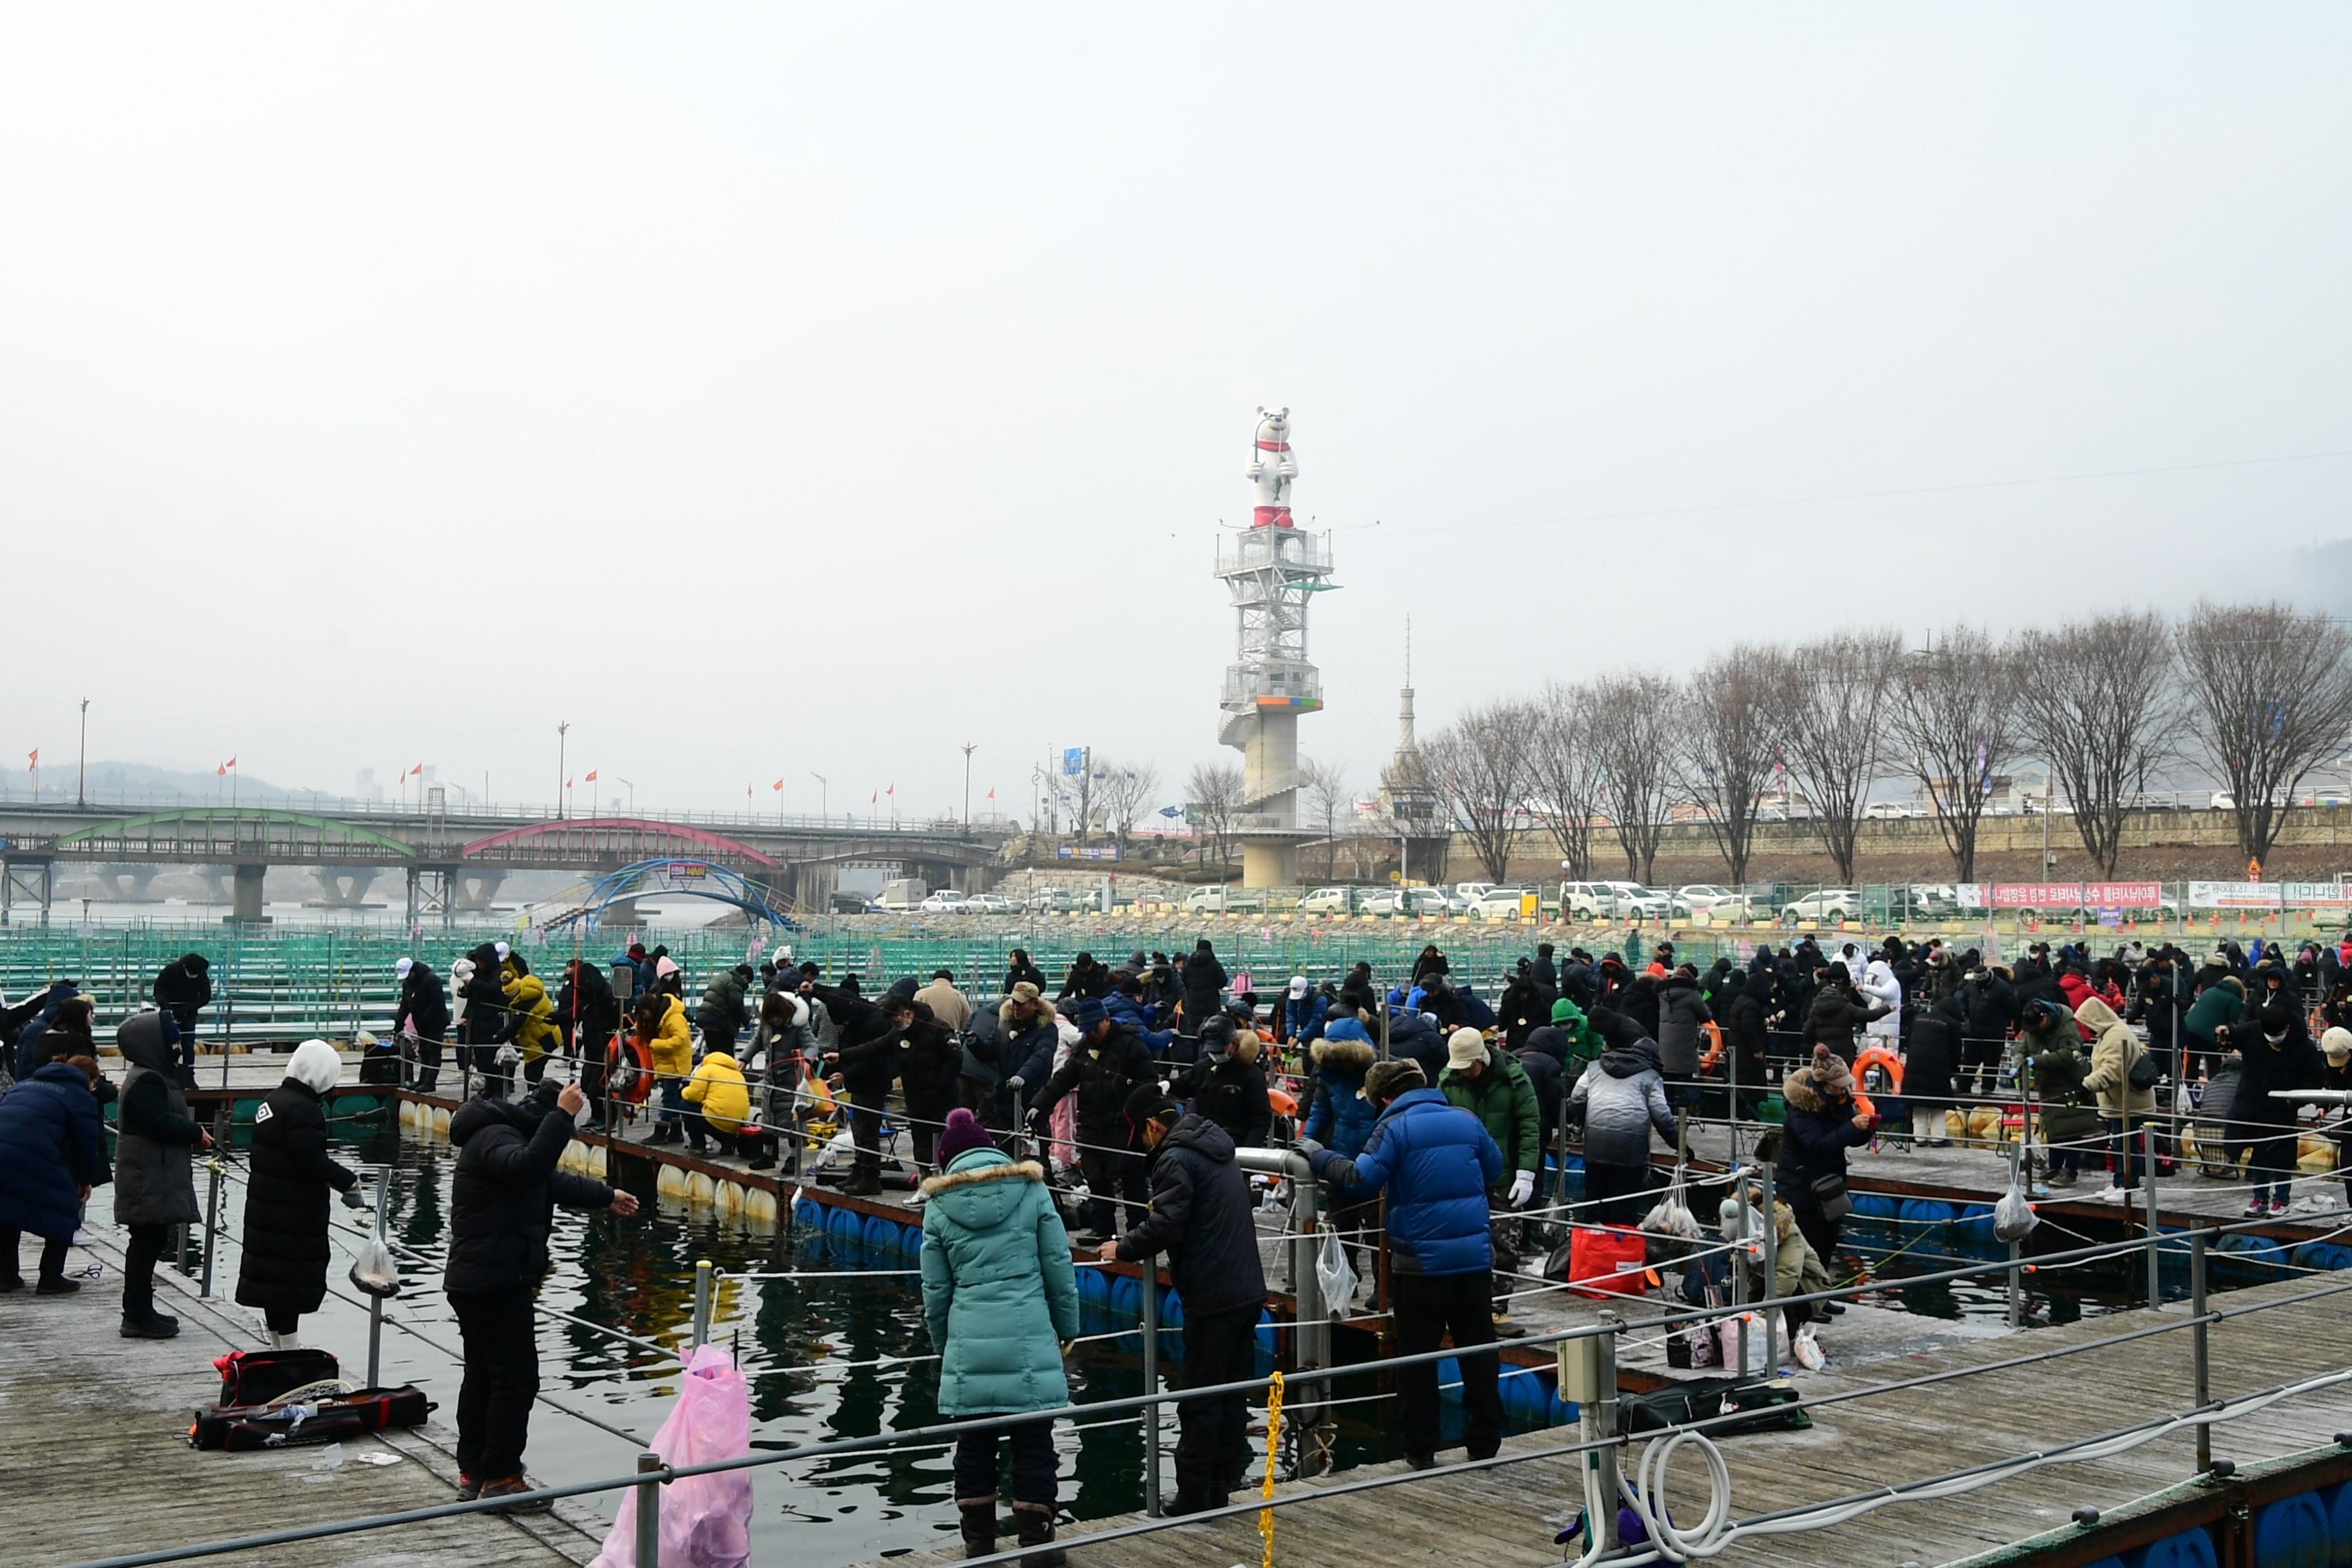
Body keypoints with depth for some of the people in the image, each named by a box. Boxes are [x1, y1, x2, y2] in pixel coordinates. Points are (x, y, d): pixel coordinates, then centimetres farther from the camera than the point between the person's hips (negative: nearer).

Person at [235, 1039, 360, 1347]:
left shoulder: (272, 1100, 12)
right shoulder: (304, 1109, -20)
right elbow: (313, 1161, -25)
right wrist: (349, 1183, -15)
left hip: (265, 1207, 10)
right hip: (294, 1216, -10)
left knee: (272, 1276, 16)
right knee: (293, 1279, -3)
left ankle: (277, 1345, 26)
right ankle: (288, 1350, 1)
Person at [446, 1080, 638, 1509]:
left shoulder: (505, 1134, 20)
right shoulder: (495, 1137, -15)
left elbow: (553, 1181, 35)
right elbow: (528, 1167, -40)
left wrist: (605, 1196, 43)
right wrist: (562, 1116, -40)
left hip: (478, 1282, 11)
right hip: (495, 1283, -11)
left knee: (483, 1376, 17)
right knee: (517, 1379, -7)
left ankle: (473, 1472, 27)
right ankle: (500, 1478, -1)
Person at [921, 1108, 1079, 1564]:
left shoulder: (939, 1204, 4)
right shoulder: (1031, 1190, 1)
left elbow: (936, 1290, 8)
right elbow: (1060, 1269, 3)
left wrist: (943, 1346, 21)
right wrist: (1067, 1329, 15)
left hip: (968, 1345, 1)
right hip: (1029, 1340, -1)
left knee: (974, 1443, 13)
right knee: (1033, 1443, 6)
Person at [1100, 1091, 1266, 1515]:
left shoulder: (1176, 1159, -11)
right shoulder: (1218, 1150, 17)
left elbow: (1165, 1225, -21)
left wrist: (1123, 1248, -5)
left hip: (1213, 1297, -9)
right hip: (1249, 1289, 9)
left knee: (1200, 1402, -1)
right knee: (1233, 1395, 13)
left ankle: (1192, 1496, 4)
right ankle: (1219, 1487, 21)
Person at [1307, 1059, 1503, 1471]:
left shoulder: (1394, 1127, -9)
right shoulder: (1466, 1120, 5)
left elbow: (1361, 1181, -18)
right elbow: (1494, 1170, 17)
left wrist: (1318, 1157, -6)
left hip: (1419, 1263, -4)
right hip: (1474, 1257, 4)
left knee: (1418, 1356, 8)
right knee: (1478, 1352, 14)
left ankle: (1420, 1449, 13)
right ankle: (1485, 1443, 21)